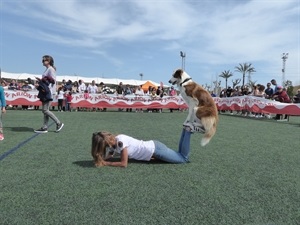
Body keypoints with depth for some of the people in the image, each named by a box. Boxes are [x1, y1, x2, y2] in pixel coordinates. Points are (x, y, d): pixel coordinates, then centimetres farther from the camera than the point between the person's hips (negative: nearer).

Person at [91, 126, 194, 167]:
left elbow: (124, 163, -20)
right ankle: (185, 130, 19)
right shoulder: (114, 142, 1)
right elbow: (109, 156, 11)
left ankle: (187, 131, 8)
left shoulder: (120, 141, -25)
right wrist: (100, 160, -7)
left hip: (155, 150, -8)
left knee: (184, 158, 4)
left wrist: (107, 163, -14)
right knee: (179, 155, 21)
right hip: (153, 146, 8)